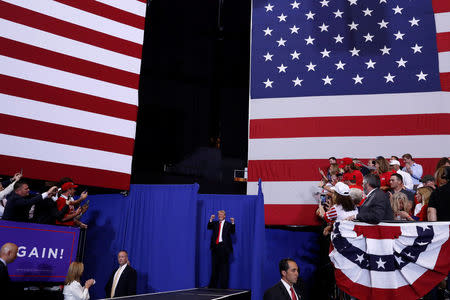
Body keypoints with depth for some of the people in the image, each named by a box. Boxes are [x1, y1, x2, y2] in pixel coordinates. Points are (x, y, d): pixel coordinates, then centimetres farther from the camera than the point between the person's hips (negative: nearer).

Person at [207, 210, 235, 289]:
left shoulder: (228, 224, 7)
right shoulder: (214, 223, 15)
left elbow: (232, 232, -5)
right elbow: (209, 227, 1)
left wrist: (232, 223, -17)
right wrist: (211, 219, -11)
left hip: (224, 246, -3)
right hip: (215, 246, 3)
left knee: (224, 267, -2)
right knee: (214, 267, 8)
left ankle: (223, 286, 3)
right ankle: (212, 286, 16)